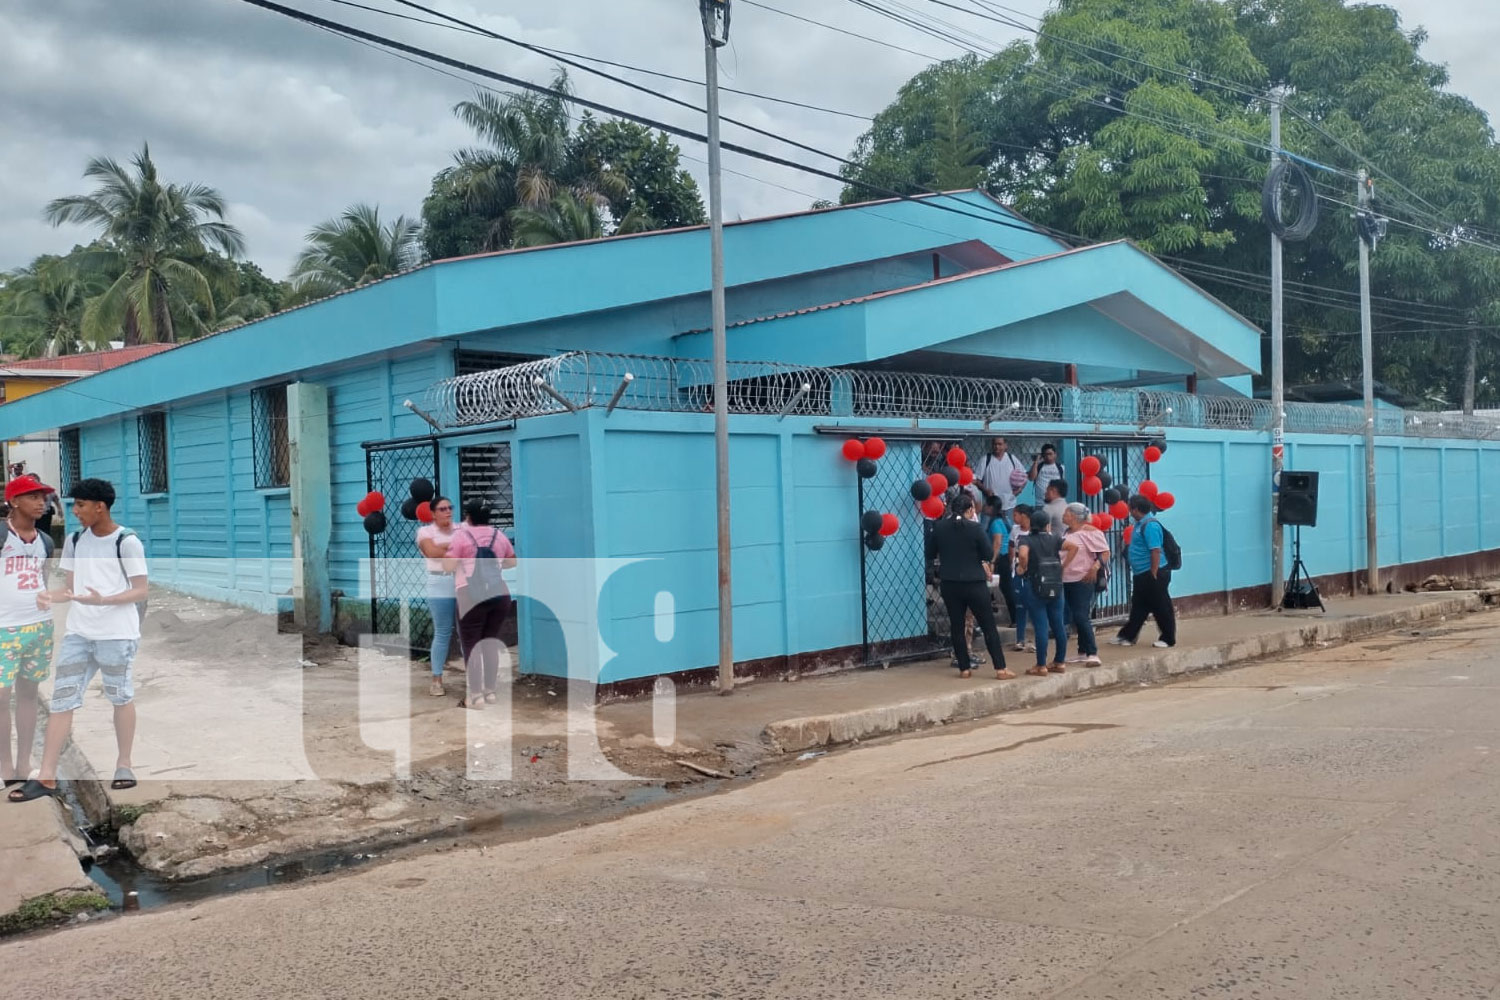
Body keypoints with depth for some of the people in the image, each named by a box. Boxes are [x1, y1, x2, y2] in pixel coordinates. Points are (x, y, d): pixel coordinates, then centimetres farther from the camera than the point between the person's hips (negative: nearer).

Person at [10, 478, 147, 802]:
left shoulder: (127, 541, -8)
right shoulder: (74, 541, 11)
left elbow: (141, 591, -9)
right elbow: (71, 588, 15)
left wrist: (103, 600, -24)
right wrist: (50, 597, -7)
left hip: (116, 633, -5)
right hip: (77, 632, 5)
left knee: (120, 696, 7)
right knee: (61, 698, 0)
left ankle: (123, 764, 22)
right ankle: (46, 777, 1)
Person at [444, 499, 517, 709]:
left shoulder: (461, 535, 0)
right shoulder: (499, 534, 15)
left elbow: (448, 566, -5)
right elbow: (512, 562, 24)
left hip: (472, 595, -5)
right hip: (500, 593, 5)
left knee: (471, 645, 2)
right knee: (491, 641, 16)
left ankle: (476, 695, 1)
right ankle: (490, 691, 19)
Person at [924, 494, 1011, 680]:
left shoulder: (939, 527, -1)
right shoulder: (974, 527, -10)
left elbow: (930, 555, 7)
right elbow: (987, 555, -4)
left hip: (949, 583, 3)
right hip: (974, 583, -3)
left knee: (956, 626, 10)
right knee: (989, 626, 3)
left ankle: (964, 668, 11)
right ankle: (1000, 669, 2)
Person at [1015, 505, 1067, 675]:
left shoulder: (1026, 539, -5)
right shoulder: (1053, 538, 8)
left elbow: (1023, 554, -25)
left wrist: (1023, 568, -8)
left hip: (1036, 587, -5)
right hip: (1055, 586, 5)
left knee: (1041, 626, -4)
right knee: (1058, 625, 11)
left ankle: (1041, 666, -2)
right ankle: (1060, 663, 19)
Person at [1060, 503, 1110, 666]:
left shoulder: (1089, 531, -10)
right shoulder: (1068, 533, 12)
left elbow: (1105, 552, -11)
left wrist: (1095, 567, -25)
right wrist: (1060, 568, 13)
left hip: (1083, 580, -8)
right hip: (1067, 580, 8)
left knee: (1082, 616, -13)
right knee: (1076, 618, 11)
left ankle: (1093, 653, -10)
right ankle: (1083, 653, 19)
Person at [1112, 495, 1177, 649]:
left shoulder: (1150, 525, -19)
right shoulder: (1141, 523, 12)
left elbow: (1156, 551, -24)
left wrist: (1154, 574, -24)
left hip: (1152, 574, -10)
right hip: (1141, 574, 10)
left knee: (1161, 607, 1)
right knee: (1138, 607, 15)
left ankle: (1168, 639, 10)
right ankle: (1127, 636, 22)